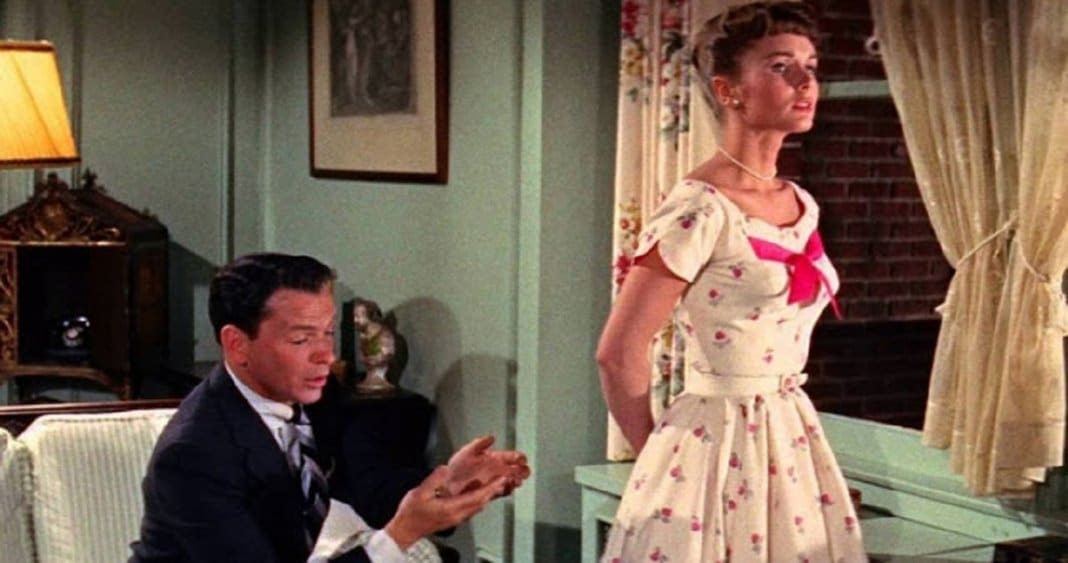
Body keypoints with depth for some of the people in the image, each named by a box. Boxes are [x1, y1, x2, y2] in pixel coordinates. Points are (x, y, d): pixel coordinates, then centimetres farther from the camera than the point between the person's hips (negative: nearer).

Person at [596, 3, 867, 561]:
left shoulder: (802, 206, 7)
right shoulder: (700, 208, -17)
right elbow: (618, 354, -16)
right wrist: (661, 456, -3)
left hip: (791, 442, 7)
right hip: (717, 447, -7)